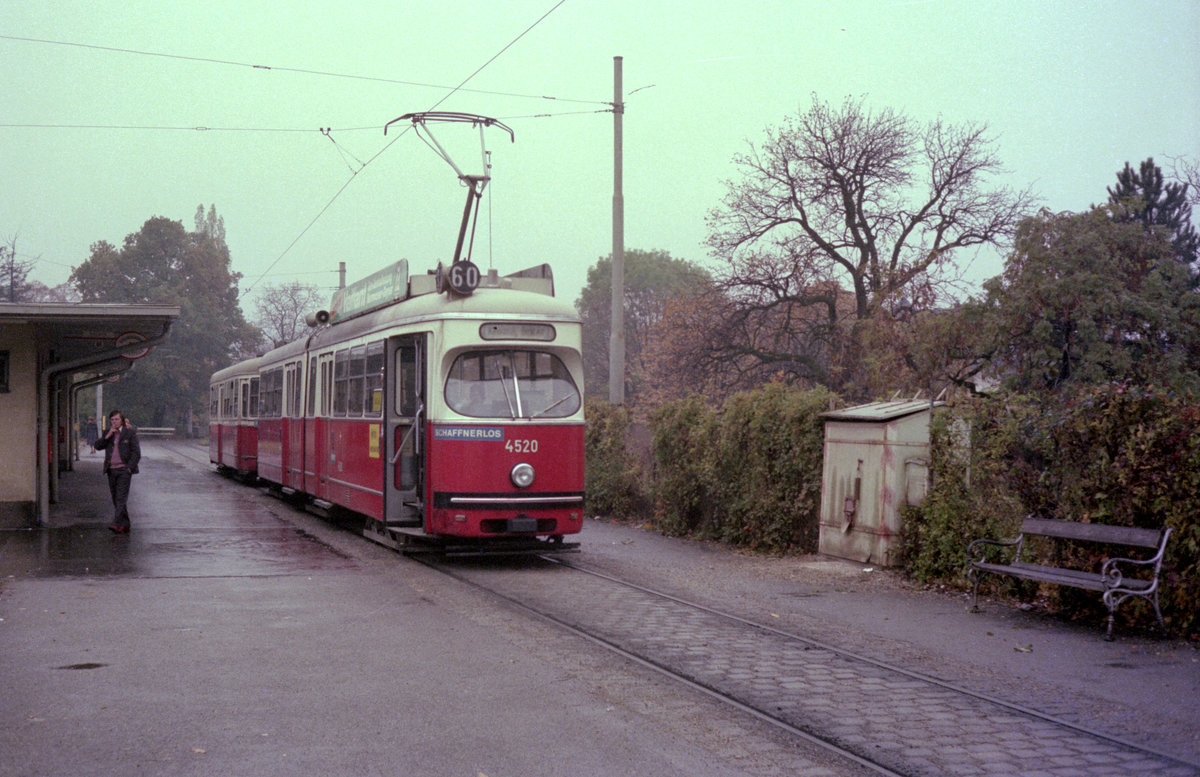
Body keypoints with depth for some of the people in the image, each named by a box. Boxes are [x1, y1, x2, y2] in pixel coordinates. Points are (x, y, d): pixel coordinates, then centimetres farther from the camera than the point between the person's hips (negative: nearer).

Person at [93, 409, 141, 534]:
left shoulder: (129, 432, -1)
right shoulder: (108, 433, 14)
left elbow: (136, 452, -2)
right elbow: (98, 446, 5)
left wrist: (129, 468, -10)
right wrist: (108, 436, -7)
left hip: (124, 469, -6)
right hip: (111, 470, 6)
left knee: (121, 497, -14)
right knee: (116, 498, 8)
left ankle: (117, 524, -22)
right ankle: (125, 525, 16)